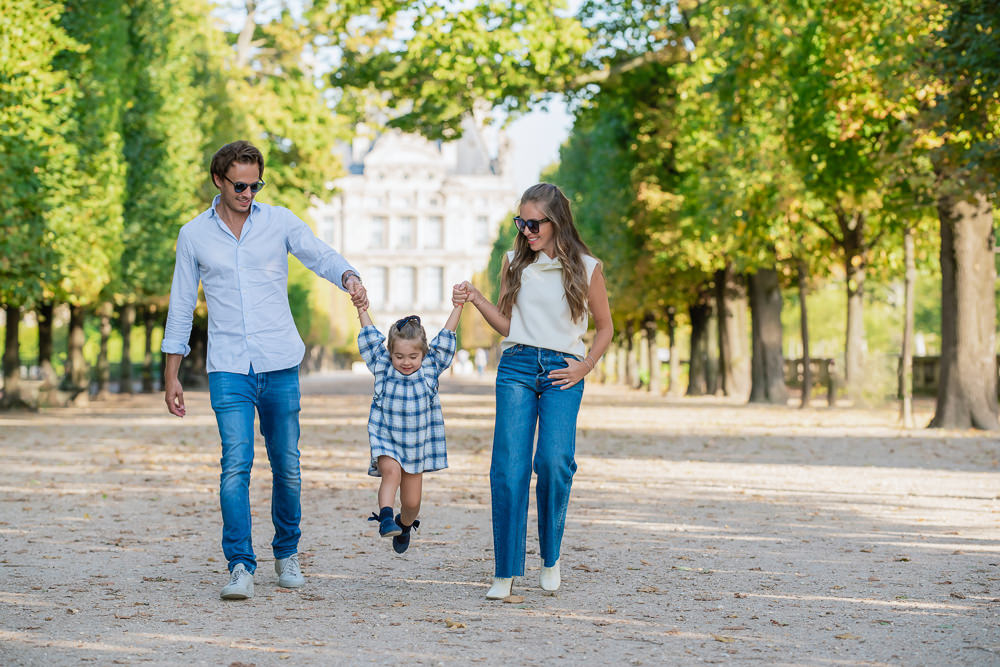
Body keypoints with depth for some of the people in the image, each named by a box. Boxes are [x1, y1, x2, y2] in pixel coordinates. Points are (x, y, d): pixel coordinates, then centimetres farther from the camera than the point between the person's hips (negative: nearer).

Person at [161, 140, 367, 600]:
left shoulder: (279, 222, 6)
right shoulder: (194, 235, 7)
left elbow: (322, 256, -5)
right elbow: (181, 307, 11)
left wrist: (350, 279, -29)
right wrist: (171, 376, 8)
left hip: (280, 365, 1)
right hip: (228, 368, -1)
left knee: (286, 466, 7)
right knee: (236, 465, -13)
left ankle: (286, 554, 26)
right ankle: (240, 567, -13)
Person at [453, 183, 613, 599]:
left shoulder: (585, 268, 5)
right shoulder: (515, 263, 11)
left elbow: (605, 327, 14)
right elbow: (506, 324, 15)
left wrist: (584, 367, 2)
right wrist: (476, 300, 0)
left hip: (562, 372, -2)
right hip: (517, 366, 2)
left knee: (554, 462, -20)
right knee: (509, 468, -10)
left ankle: (551, 558, 2)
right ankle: (505, 572, -5)